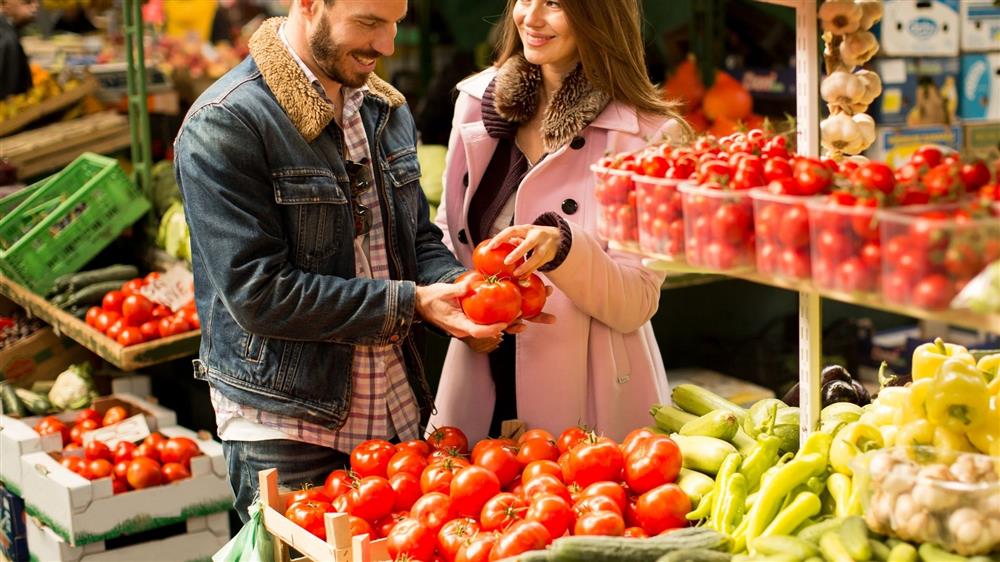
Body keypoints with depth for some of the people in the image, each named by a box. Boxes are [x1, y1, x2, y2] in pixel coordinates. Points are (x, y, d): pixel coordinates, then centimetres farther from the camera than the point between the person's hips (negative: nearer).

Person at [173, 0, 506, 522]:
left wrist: (455, 286, -8)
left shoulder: (386, 108, 9)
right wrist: (410, 303, -20)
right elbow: (258, 293, -21)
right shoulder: (223, 126, -16)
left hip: (397, 417, 7)